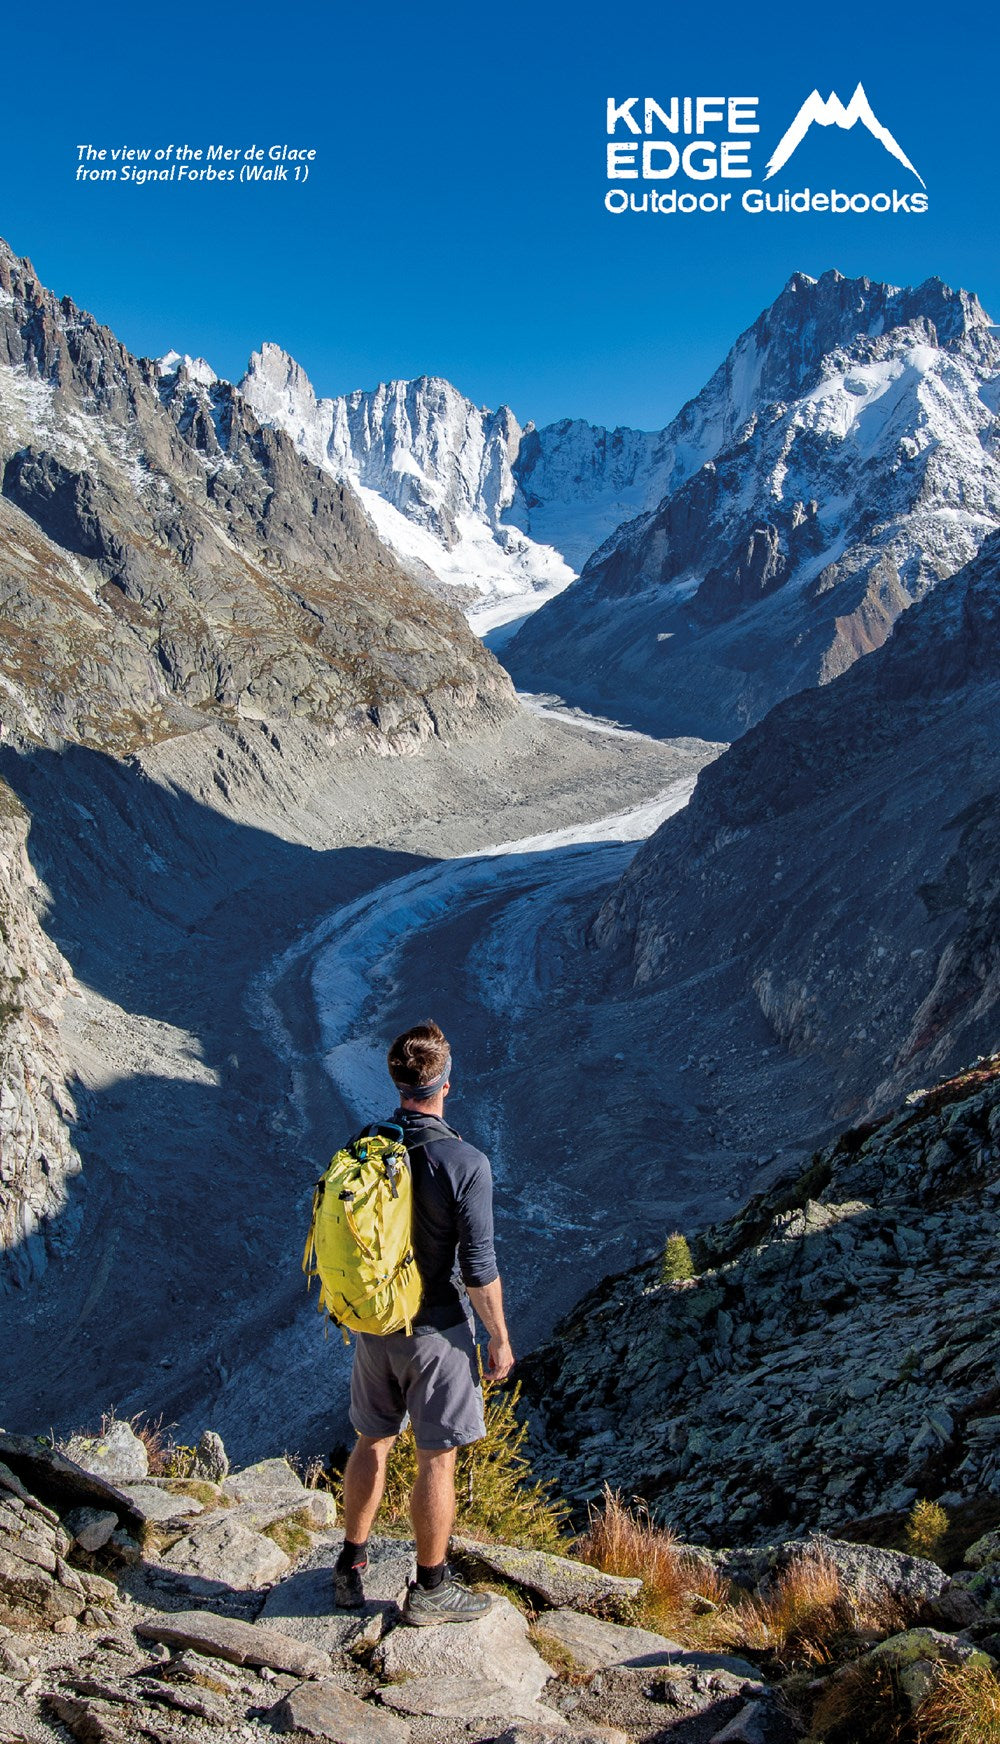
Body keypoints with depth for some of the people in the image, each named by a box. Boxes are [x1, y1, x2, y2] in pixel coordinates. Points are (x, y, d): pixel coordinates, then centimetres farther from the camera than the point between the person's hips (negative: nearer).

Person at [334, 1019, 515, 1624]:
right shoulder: (466, 1163, -22)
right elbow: (479, 1267, -18)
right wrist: (500, 1340, -4)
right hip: (437, 1330, -5)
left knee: (373, 1442, 21)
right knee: (437, 1459, 9)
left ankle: (352, 1568, 32)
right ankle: (430, 1589, 23)